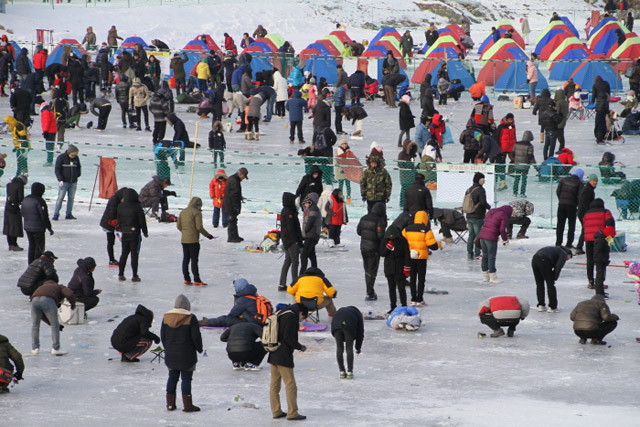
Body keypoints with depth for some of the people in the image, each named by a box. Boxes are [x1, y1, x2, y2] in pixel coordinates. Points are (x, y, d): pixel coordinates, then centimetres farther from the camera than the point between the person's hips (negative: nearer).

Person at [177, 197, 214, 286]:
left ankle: (186, 279, 16)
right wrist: (207, 235, -3)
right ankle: (196, 280, -5)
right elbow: (199, 227, -15)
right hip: (193, 240, -7)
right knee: (194, 260, -5)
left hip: (184, 240, 7)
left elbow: (178, 225, 13)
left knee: (185, 259, 12)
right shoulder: (197, 212, -11)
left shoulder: (183, 212, 10)